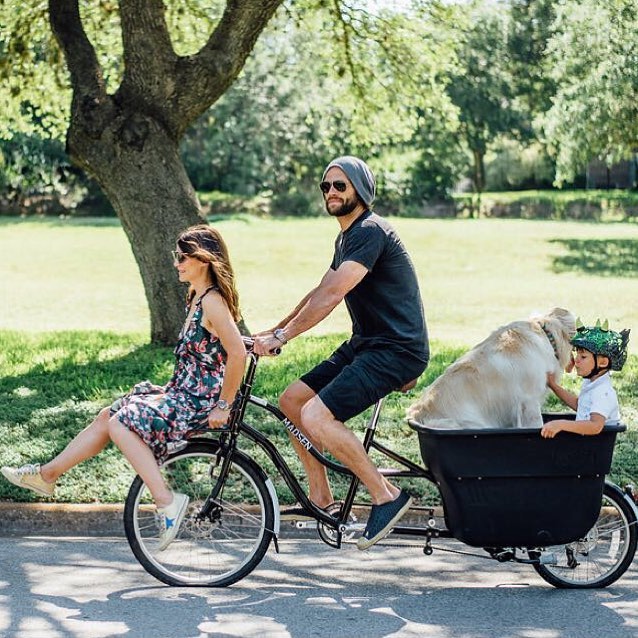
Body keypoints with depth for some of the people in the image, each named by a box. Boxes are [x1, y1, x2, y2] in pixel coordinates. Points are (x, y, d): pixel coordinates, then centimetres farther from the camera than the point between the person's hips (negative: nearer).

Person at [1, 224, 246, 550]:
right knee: (108, 416, 10)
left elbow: (238, 354, -27)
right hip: (183, 392, 10)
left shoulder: (213, 301, -20)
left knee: (121, 425, -17)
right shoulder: (197, 297, 12)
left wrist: (223, 406, -22)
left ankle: (166, 501, -19)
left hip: (199, 402, -10)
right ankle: (46, 474, 20)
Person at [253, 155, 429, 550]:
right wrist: (274, 331, 15)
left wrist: (282, 336, -24)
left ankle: (387, 497, -11)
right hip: (365, 345, 10)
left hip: (396, 350, -10)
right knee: (292, 400, 8)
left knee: (315, 418, -22)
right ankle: (321, 499, 15)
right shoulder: (347, 237, 18)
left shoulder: (370, 231, -15)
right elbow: (320, 292, 23)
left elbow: (332, 295, -24)